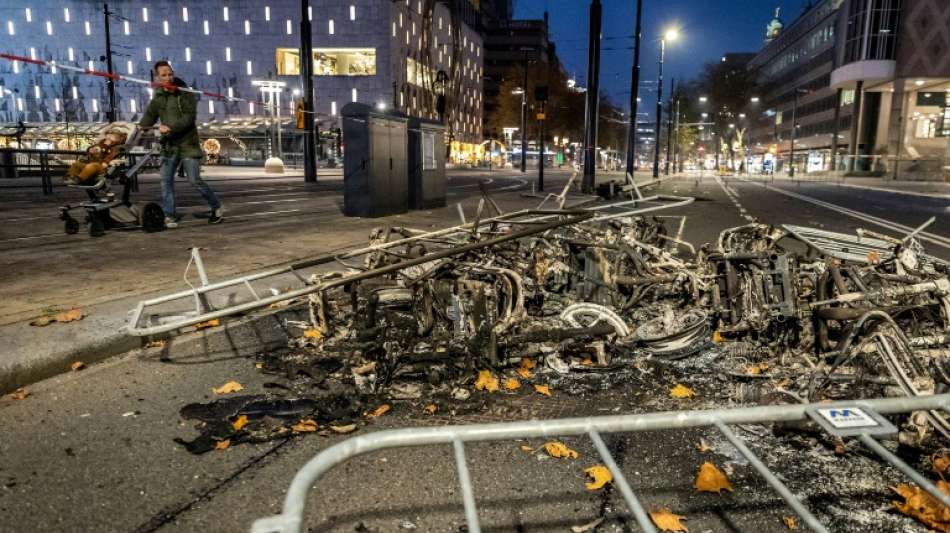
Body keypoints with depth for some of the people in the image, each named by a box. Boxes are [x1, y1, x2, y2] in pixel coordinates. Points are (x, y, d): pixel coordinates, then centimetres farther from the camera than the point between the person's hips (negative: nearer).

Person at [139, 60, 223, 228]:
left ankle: (217, 207, 11)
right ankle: (170, 216, 6)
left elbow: (189, 117, -16)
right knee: (166, 180, 0)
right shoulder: (158, 99, 11)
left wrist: (171, 128, -27)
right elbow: (148, 119, 13)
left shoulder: (185, 94, -5)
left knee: (195, 180, -6)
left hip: (188, 144, -5)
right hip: (169, 145, 5)